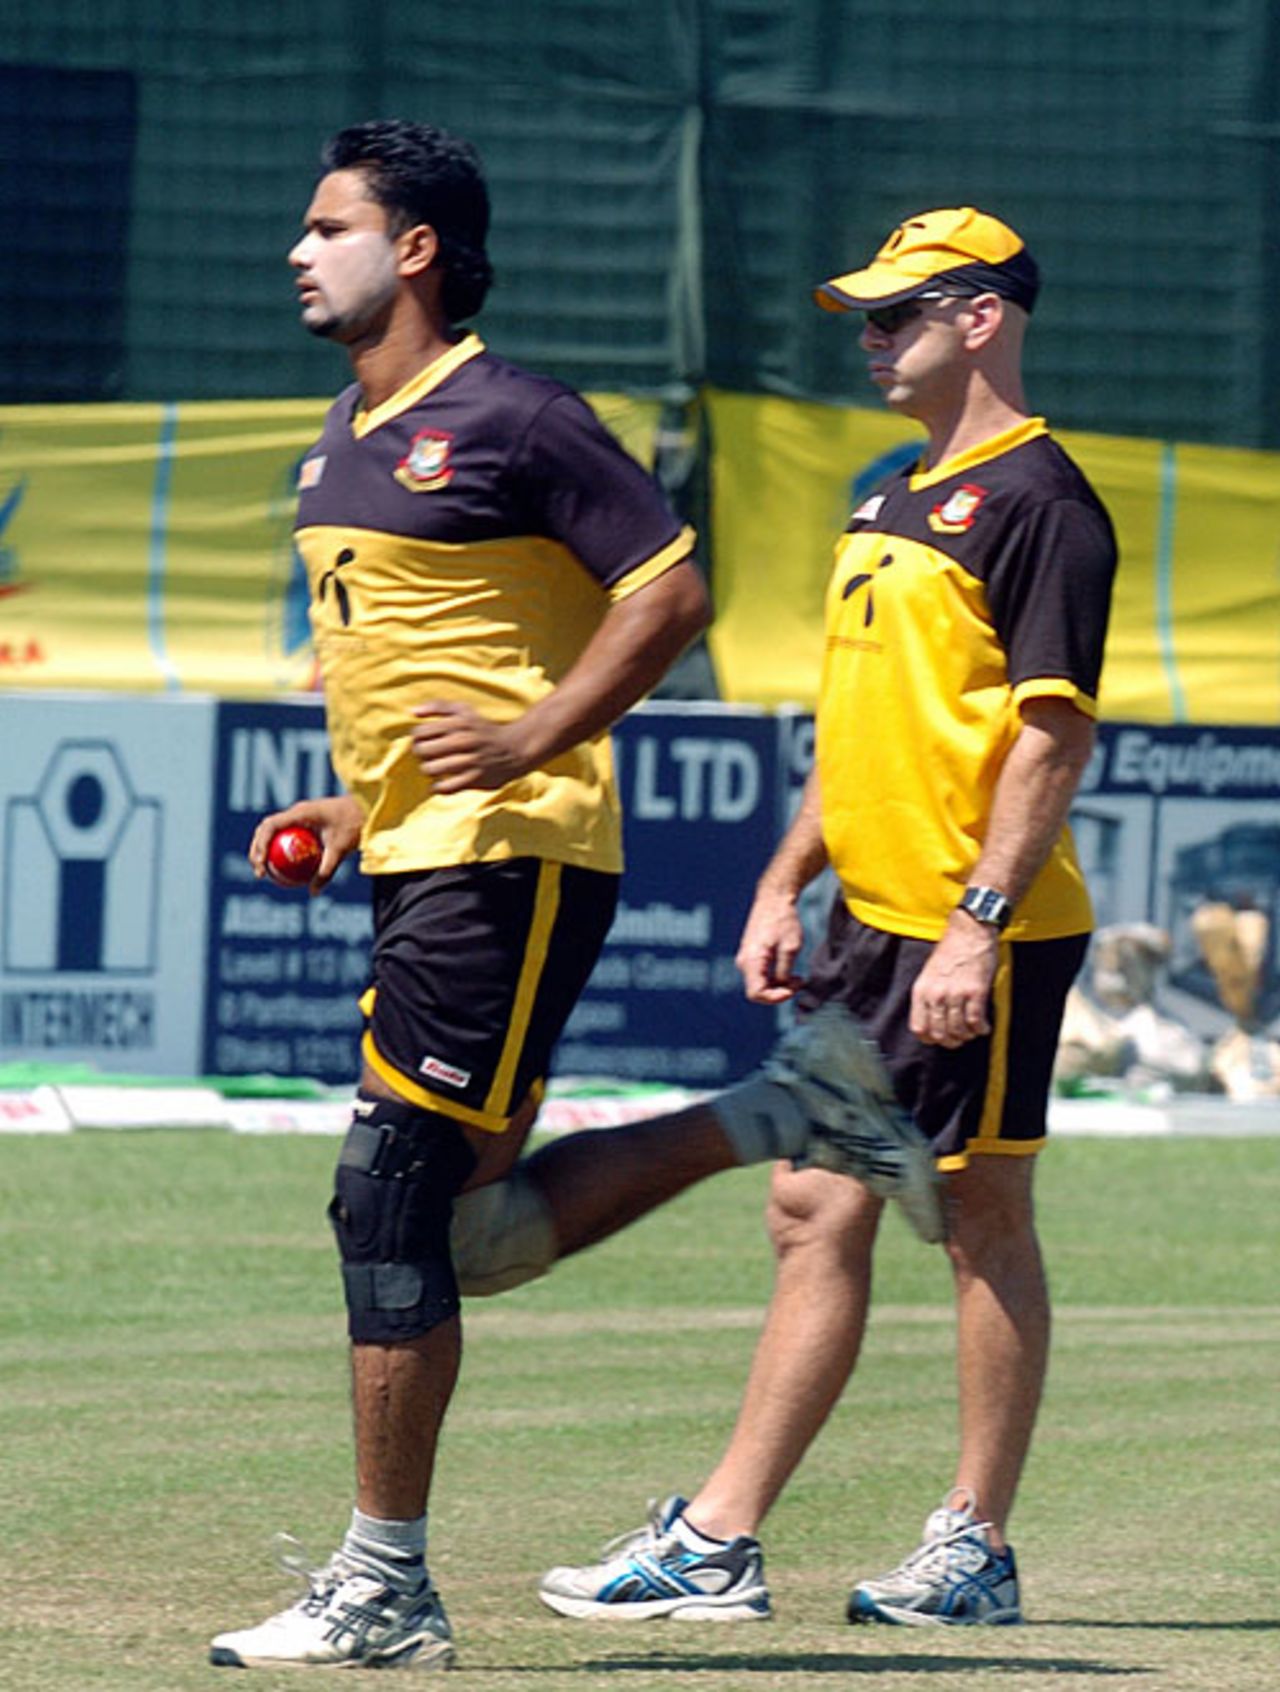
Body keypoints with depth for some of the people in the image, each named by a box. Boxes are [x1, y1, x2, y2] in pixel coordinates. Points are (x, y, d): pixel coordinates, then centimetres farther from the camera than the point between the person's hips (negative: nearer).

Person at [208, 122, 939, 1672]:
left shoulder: (507, 421, -11)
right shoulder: (344, 437, 17)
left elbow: (669, 590, -12)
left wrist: (534, 741, -20)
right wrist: (355, 807, 17)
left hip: (513, 858, -10)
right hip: (414, 860, 10)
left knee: (390, 1197, -12)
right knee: (473, 1234, 9)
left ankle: (384, 1594, -8)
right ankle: (795, 1111, 19)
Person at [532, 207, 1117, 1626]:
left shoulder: (1036, 500, -12)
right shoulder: (896, 501, 18)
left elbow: (1054, 731, -18)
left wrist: (980, 922, -23)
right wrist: (783, 886, 18)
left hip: (981, 932, -9)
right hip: (871, 922, 9)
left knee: (981, 1216, -2)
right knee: (814, 1213, 6)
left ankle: (977, 1550, 5)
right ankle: (716, 1546, 6)